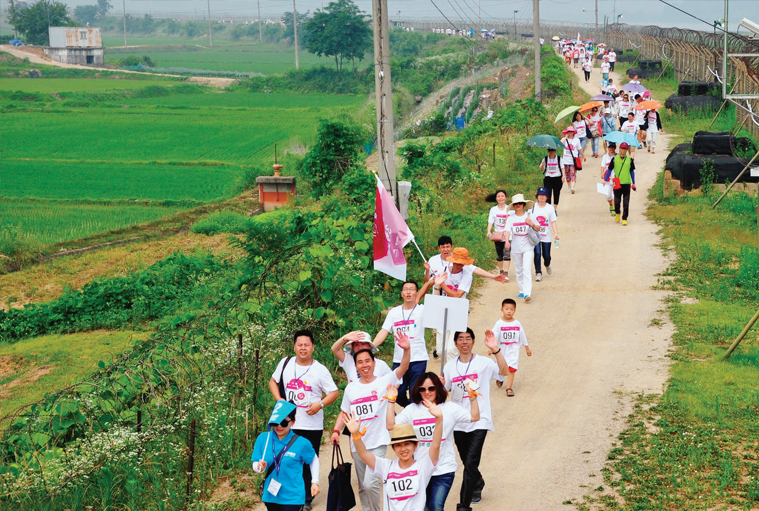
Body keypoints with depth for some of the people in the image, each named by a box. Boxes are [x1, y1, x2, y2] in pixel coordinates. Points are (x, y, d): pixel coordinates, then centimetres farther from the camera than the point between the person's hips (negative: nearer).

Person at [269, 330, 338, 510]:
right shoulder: (286, 363, 2)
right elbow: (273, 381, 14)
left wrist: (320, 404, -20)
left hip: (312, 425, -2)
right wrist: (279, 399, -3)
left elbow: (334, 393, -2)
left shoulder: (320, 370, -5)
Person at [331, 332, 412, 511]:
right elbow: (344, 413, 15)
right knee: (363, 488, 13)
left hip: (378, 443, -5)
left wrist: (406, 349, -36)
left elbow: (403, 367, -18)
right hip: (358, 444, 5)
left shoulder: (384, 382, -4)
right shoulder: (351, 388, 8)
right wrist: (336, 431, -1)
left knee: (370, 483, -18)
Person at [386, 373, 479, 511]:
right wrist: (391, 401, -7)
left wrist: (472, 396, -19)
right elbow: (391, 425, -2)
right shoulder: (412, 409, 5)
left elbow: (474, 417, -7)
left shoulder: (449, 408, 2)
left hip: (444, 469, -2)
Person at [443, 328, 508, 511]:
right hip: (458, 422, 4)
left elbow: (504, 371, -21)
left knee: (471, 463, -15)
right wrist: (440, 385, -9)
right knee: (467, 463, 17)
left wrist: (496, 350, -34)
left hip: (479, 421, -4)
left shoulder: (483, 362, -5)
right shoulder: (450, 367, 7)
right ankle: (478, 484, 49)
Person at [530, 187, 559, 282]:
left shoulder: (550, 208, 1)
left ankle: (547, 265, 40)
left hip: (546, 236, 0)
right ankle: (538, 273, -2)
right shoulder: (533, 207, 1)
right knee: (537, 253, -11)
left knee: (546, 255, 6)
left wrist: (556, 233, -10)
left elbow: (553, 222, 0)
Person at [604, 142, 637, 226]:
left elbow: (632, 171, 14)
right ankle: (617, 213, 33)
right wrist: (605, 180, 7)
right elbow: (609, 170, 10)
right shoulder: (614, 159, 3)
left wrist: (633, 183, 14)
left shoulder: (630, 159, 5)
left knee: (626, 203, -2)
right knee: (617, 201, 5)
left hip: (627, 184, 0)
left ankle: (624, 219, 5)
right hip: (617, 183, 0)